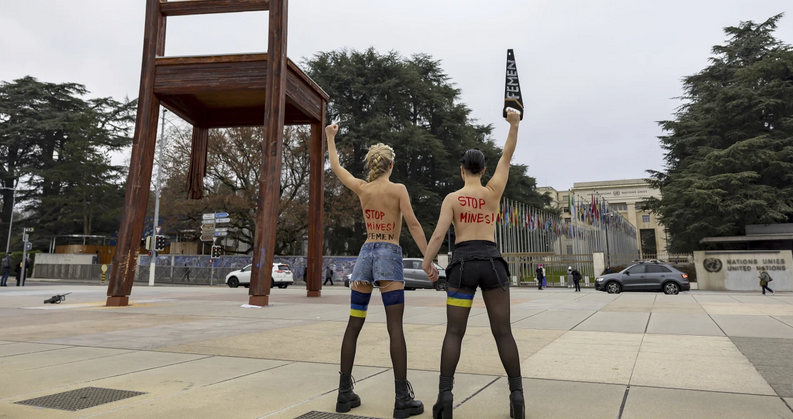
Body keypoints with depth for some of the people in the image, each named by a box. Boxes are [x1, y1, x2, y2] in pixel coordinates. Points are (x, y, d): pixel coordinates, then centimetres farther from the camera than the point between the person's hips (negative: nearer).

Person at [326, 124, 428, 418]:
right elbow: (413, 224, -10)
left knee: (353, 325, 8)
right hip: (389, 256, -4)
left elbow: (335, 166, 23)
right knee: (395, 327, -6)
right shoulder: (398, 189, -3)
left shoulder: (361, 188, 8)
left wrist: (330, 137, 35)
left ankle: (345, 393, 13)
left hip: (365, 254, 4)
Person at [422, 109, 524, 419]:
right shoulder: (493, 191, 6)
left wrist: (426, 264, 3)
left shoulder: (452, 198, 2)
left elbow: (438, 234, -6)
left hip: (463, 263, -1)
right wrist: (514, 124, 10)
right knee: (503, 331, 6)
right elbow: (507, 156, 13)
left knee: (454, 333, 3)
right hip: (492, 262, 1)